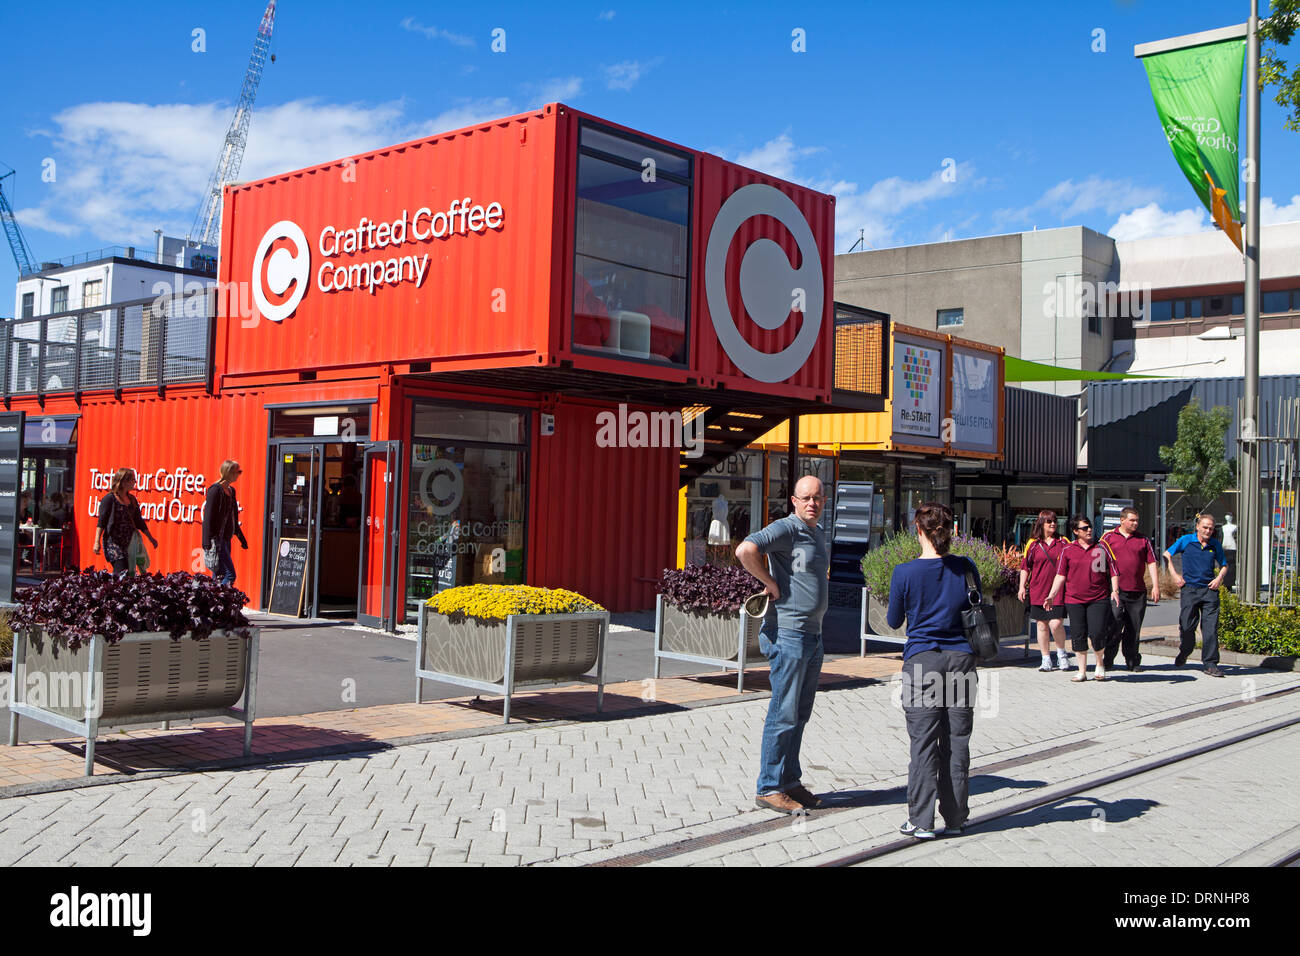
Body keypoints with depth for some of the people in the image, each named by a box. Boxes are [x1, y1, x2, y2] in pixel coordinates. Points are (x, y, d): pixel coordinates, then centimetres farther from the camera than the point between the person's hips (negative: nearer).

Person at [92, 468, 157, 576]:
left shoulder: (132, 499, 13)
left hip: (129, 542, 6)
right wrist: (97, 542, -15)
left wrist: (151, 538, 25)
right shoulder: (110, 498, -5)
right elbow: (101, 522, -8)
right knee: (121, 572, -17)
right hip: (113, 542, -6)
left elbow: (139, 521, 22)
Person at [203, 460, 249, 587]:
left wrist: (241, 537, 24)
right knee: (230, 574, -15)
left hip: (226, 538, 9)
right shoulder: (215, 489, -11)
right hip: (217, 538, -9)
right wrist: (209, 542, -21)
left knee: (219, 575, 9)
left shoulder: (231, 490, 15)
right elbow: (208, 517, -16)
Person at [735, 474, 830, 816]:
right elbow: (745, 550, -30)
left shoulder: (819, 534, 16)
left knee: (800, 714, 13)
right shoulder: (786, 529, -13)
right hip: (788, 632, -9)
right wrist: (770, 583, -19)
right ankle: (769, 788, 3)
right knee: (784, 713, -5)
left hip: (813, 633, 9)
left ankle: (790, 780, 23)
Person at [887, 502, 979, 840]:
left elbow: (894, 621, 3)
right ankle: (955, 818, 17)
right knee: (956, 741, 10)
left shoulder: (905, 573, -9)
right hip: (961, 658, 3)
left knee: (923, 743, 2)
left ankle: (921, 821, 3)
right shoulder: (966, 568, -2)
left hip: (922, 660, -2)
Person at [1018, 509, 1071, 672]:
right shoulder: (1033, 543, 6)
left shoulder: (1063, 542, 6)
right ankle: (1046, 660, 15)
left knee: (1056, 624, -12)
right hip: (1038, 591, 1)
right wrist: (1022, 587, 1)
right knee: (1042, 625, 5)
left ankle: (1062, 653, 13)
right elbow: (1025, 566, 8)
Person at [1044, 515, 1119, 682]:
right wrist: (1051, 596, 1)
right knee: (1078, 636, 3)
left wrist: (1114, 590, -6)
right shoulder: (1068, 550, 5)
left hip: (1098, 600, -1)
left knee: (1097, 633, -11)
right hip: (1074, 600, 1)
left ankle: (1100, 663, 16)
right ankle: (1082, 671, 16)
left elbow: (1113, 571, 8)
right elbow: (1060, 575, 8)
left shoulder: (1101, 548, 6)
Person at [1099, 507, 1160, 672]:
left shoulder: (1143, 540, 12)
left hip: (1138, 591, 3)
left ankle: (1133, 661, 15)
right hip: (1116, 590, -2)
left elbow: (1152, 563, 11)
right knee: (1114, 628, -6)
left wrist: (1155, 586, 3)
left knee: (1134, 629, 6)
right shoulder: (1108, 537, 5)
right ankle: (1107, 660, 3)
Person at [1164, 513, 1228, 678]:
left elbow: (1224, 565, 21)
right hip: (1190, 589, -1)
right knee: (1187, 626, 3)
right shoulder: (1186, 540, 1)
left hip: (1209, 590, 1)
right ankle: (1184, 653, 32)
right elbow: (1167, 555, 9)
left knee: (1211, 628, -6)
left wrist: (1219, 578, 1)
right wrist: (1174, 575, 1)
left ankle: (1210, 664, -3)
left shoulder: (1215, 545, 8)